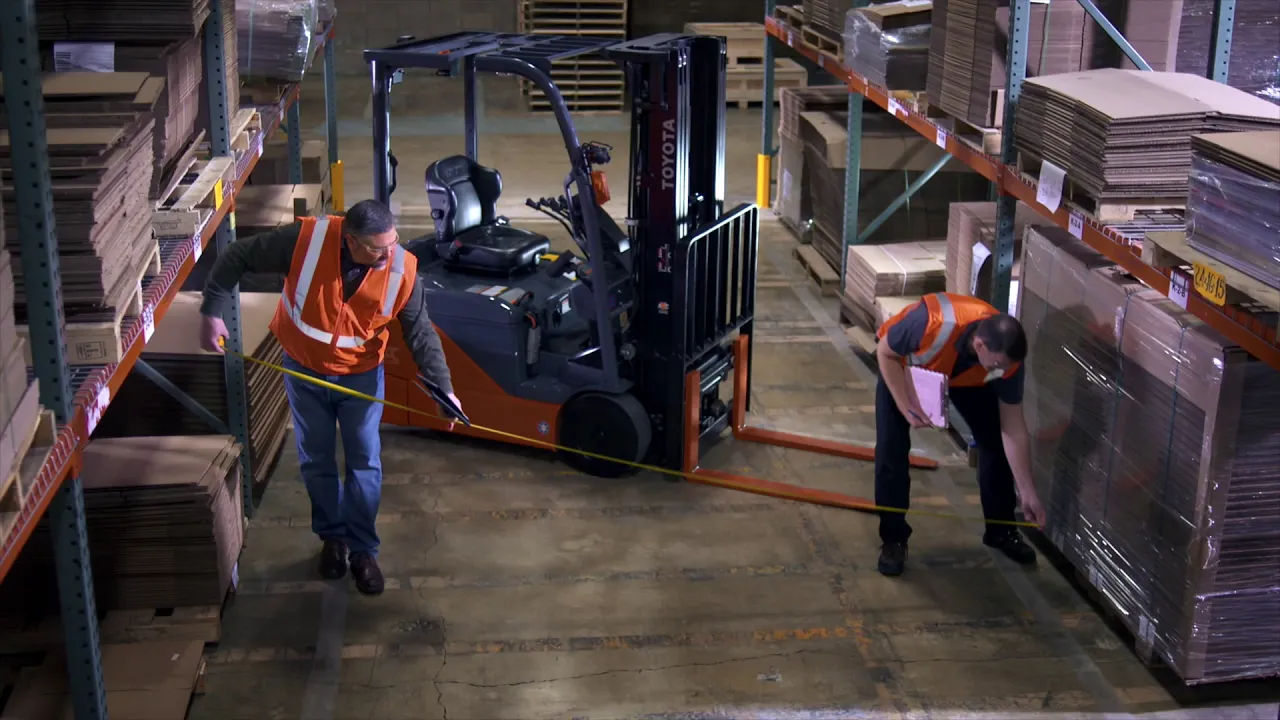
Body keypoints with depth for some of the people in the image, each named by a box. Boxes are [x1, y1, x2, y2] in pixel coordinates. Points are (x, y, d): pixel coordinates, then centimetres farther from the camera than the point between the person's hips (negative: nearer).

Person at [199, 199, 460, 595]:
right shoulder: (305, 239, -28)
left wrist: (444, 386, -18)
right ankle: (333, 536, 34)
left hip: (361, 376, 0)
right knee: (316, 461, 13)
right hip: (304, 371, 0)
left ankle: (362, 549, 20)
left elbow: (420, 332, -12)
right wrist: (213, 312, -18)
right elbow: (237, 257, -16)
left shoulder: (402, 269, -23)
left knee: (365, 463, 4)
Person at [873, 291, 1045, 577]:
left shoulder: (1007, 356, -32)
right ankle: (893, 540, -1)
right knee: (891, 447, -15)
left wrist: (1027, 491, -17)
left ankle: (1001, 530, 14)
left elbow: (1013, 428, -20)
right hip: (903, 365, -3)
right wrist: (906, 407, -32)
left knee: (995, 440, -5)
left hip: (967, 376, 3)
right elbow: (885, 352, -25)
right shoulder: (933, 323, -46)